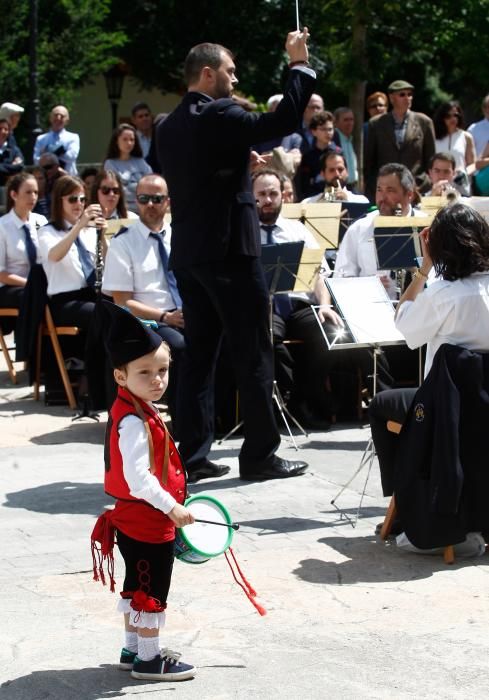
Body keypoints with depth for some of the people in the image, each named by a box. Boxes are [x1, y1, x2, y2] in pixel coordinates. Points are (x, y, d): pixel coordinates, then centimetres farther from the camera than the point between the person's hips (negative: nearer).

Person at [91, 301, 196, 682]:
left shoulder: (138, 412, 7)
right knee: (152, 592, 2)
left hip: (134, 519, 10)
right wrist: (171, 507, -24)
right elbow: (137, 477, -30)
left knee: (136, 587, 20)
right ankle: (149, 659, 13)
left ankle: (133, 649, 32)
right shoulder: (134, 422, -25)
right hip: (147, 521, -10)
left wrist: (169, 505, 19)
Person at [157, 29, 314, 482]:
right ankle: (260, 455, 3)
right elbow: (282, 122, -20)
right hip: (230, 250, -8)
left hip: (188, 253, 8)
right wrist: (299, 65, -11)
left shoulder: (169, 128, 11)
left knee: (197, 356, 10)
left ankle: (192, 455, 10)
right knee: (253, 357, 0)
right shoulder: (219, 116, -14)